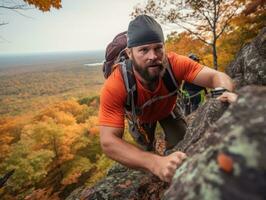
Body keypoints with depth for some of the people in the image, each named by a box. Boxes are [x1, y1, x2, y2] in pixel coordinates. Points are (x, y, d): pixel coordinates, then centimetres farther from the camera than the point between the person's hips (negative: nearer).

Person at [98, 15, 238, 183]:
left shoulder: (174, 63, -39)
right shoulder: (114, 87, -45)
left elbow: (217, 76, -37)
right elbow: (108, 142, -49)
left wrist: (226, 94, -63)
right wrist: (155, 163, -64)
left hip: (167, 110, 2)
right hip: (141, 117, -1)